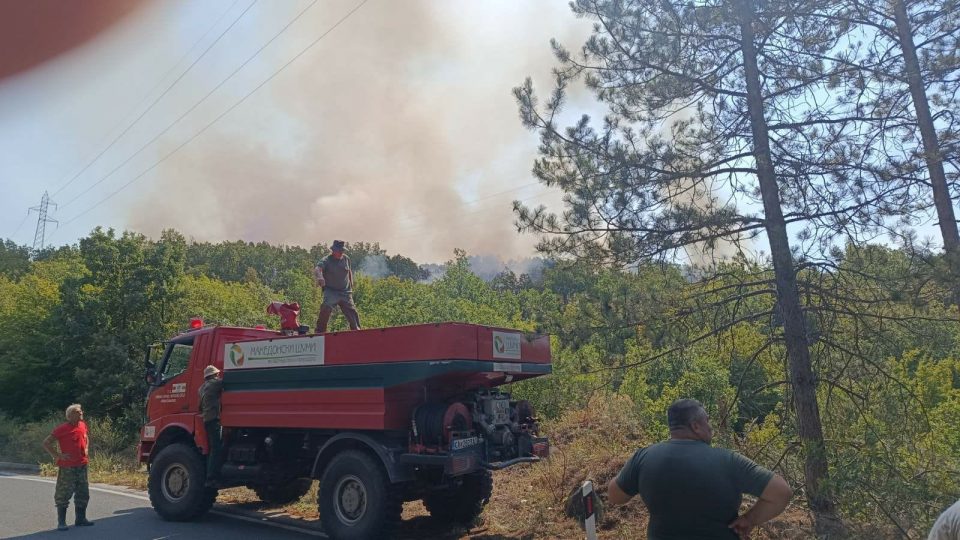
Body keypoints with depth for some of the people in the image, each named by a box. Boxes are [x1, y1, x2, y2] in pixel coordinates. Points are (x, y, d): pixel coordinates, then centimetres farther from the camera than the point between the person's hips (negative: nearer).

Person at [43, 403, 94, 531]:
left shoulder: (83, 425, 7)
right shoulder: (62, 428, -13)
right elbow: (46, 443, -12)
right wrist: (58, 455, -15)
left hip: (82, 465, 7)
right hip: (67, 467, -7)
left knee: (83, 493, 12)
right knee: (64, 494, -1)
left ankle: (81, 519, 22)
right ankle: (61, 522, 8)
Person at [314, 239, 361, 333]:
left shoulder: (346, 258, 5)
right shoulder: (327, 260, -11)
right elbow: (317, 269, -30)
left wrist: (351, 285, 19)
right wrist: (319, 277, -52)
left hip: (345, 292, 4)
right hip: (331, 291, -4)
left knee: (352, 311, 7)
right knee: (326, 308, -27)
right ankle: (320, 331, -15)